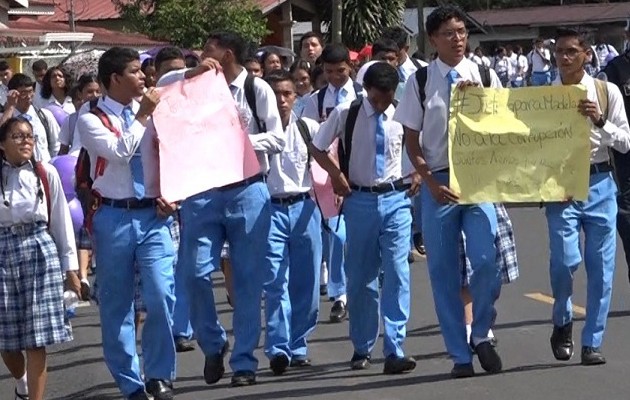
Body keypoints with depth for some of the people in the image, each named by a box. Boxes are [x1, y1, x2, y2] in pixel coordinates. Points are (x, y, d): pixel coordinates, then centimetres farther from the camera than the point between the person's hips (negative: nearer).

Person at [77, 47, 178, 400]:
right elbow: (119, 151, -17)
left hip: (152, 215, 2)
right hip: (114, 217, -2)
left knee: (161, 296, -12)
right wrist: (142, 117, -10)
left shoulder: (151, 113, 10)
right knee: (117, 304, 5)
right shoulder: (91, 120, -1)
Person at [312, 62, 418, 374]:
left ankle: (394, 351, -11)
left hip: (396, 199, 0)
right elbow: (318, 149, 7)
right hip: (360, 200, 0)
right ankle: (362, 349, 21)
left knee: (397, 274, -10)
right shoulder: (345, 114, -5)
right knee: (360, 277, 7)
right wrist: (337, 175, -5)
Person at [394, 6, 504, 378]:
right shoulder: (420, 82, 0)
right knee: (443, 272, 4)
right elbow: (412, 141, 3)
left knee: (487, 260, -13)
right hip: (438, 183, 0)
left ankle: (482, 334, 11)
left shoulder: (485, 76, 3)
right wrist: (431, 182, -6)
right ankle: (460, 355, 14)